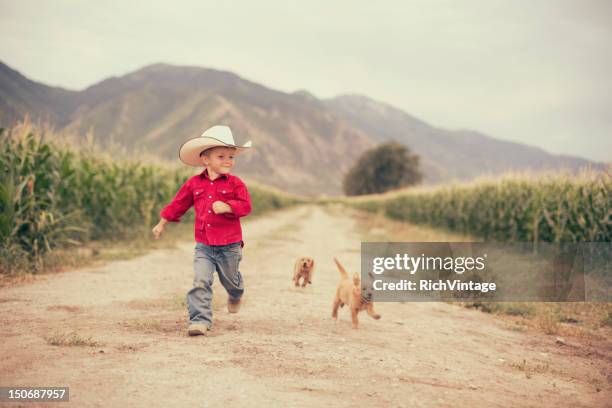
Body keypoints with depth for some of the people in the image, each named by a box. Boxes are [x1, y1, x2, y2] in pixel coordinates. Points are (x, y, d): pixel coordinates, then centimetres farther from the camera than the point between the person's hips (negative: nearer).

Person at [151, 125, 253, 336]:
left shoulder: (235, 183, -3)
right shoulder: (194, 184, 4)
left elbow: (245, 206, -10)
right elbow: (178, 204, 15)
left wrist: (226, 206, -26)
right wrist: (162, 223, 22)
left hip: (229, 246, -1)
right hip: (203, 246, 1)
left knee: (230, 280, 18)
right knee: (201, 282, -11)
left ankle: (235, 296, 53)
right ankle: (200, 320, -8)